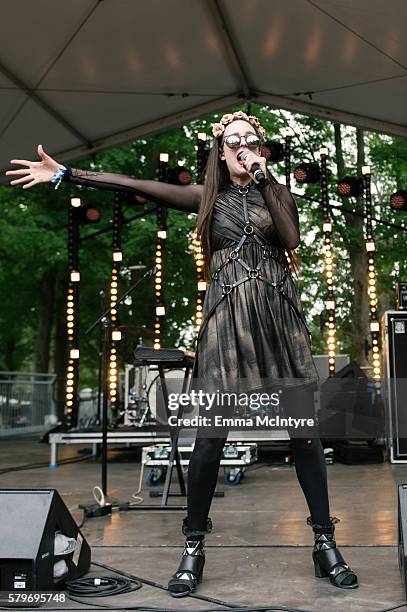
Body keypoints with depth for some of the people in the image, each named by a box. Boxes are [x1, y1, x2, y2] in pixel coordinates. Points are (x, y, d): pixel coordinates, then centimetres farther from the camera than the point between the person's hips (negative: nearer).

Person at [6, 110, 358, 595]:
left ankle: (325, 543, 10)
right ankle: (193, 549, 6)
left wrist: (264, 179, -2)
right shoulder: (208, 197, 11)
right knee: (211, 432, -6)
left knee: (303, 428, -1)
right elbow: (137, 186, 5)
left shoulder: (276, 192, 14)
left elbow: (292, 240, -5)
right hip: (228, 317, -1)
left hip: (277, 315, 1)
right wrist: (65, 174, 1)